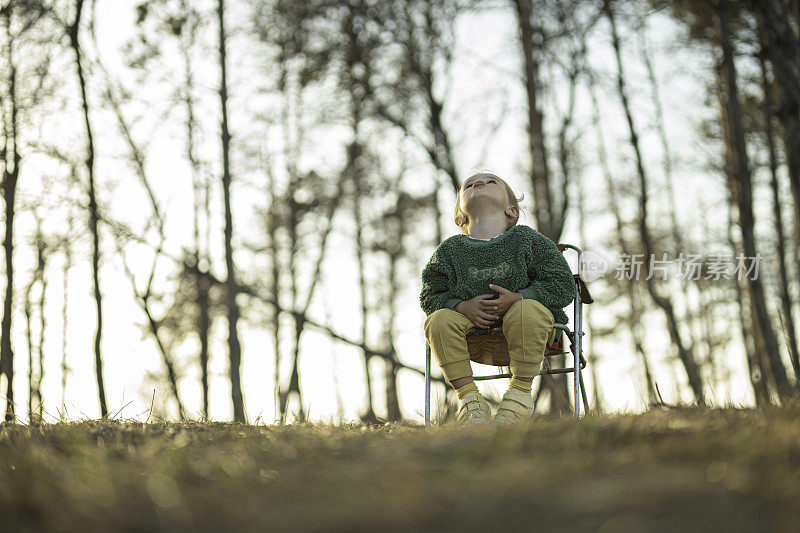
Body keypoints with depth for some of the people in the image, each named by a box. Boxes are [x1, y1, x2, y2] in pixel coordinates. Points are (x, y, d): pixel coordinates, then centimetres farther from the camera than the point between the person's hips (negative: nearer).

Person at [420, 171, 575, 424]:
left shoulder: (527, 240, -1)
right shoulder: (449, 250, 5)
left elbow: (563, 285, -5)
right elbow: (430, 297, 7)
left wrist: (518, 298, -20)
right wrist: (463, 306, -15)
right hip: (475, 334, 2)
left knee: (529, 310, -35)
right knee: (440, 319, -26)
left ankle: (520, 392, -19)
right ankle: (469, 397, -17)